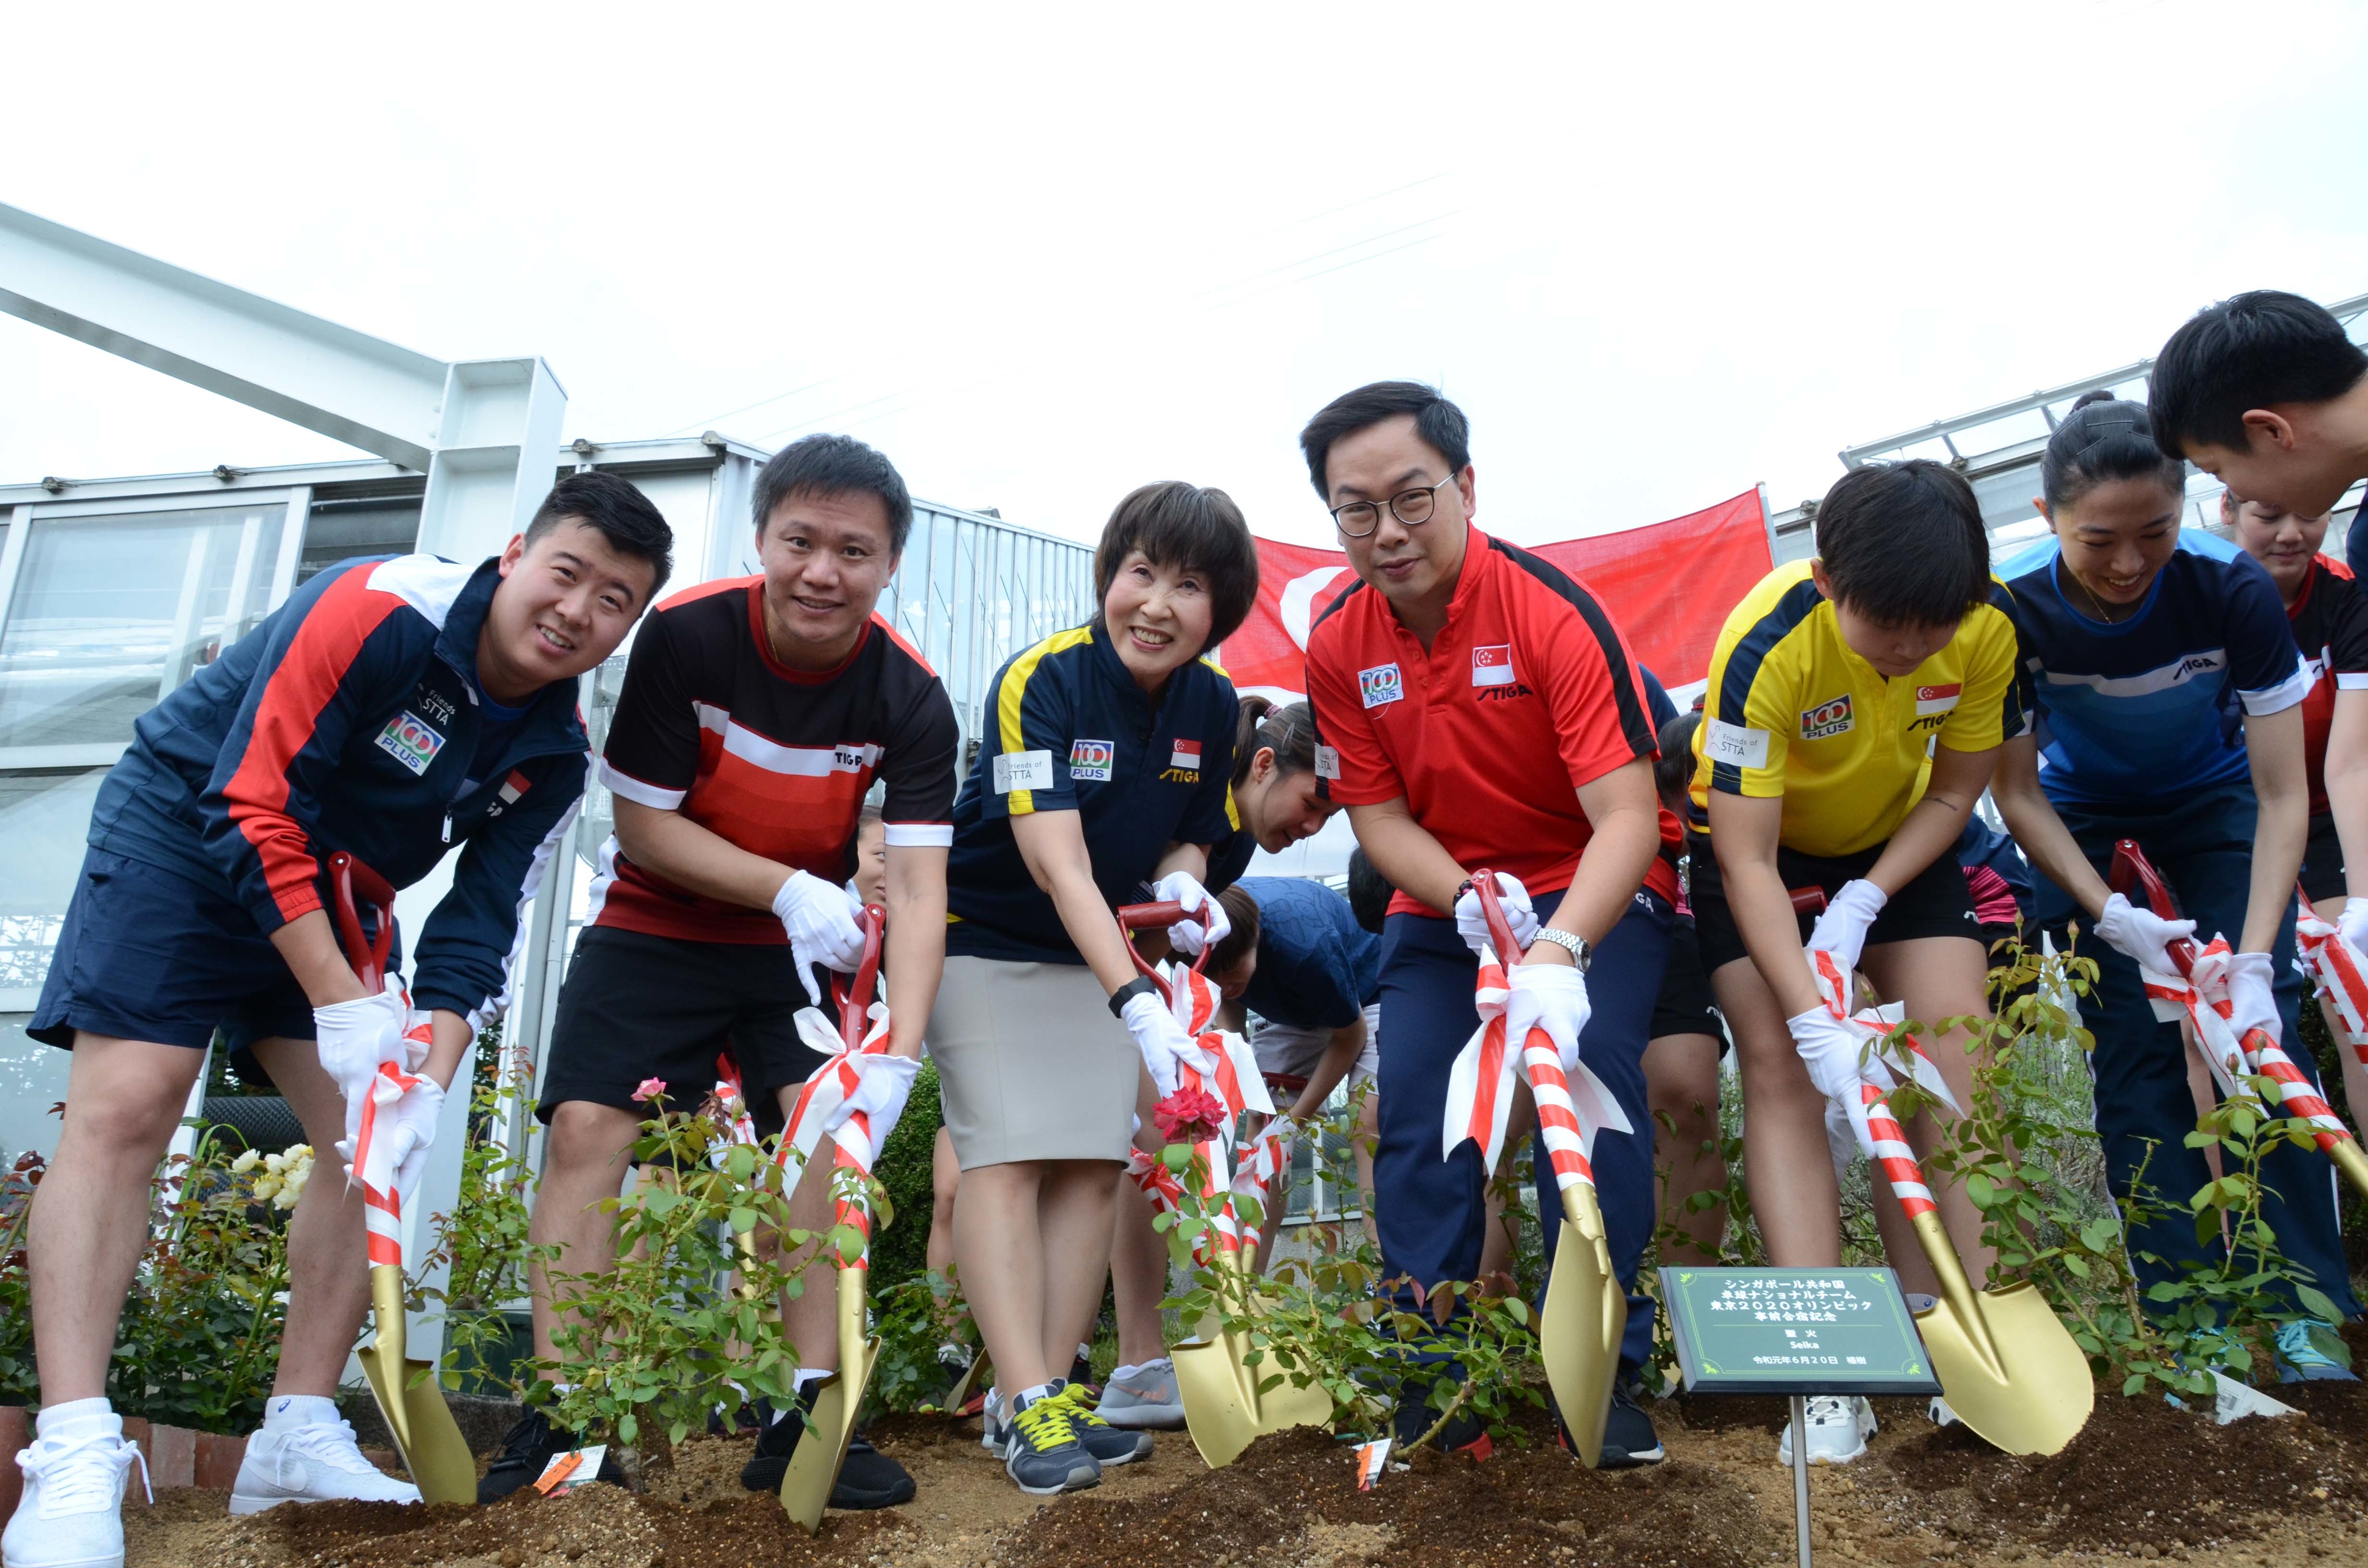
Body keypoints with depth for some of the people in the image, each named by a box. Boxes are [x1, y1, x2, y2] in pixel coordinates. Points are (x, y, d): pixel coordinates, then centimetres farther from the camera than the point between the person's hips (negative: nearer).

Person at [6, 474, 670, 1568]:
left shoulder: (553, 754, -9)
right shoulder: (375, 611, -28)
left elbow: (479, 929, -10)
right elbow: (254, 808, -28)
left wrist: (429, 1081, -25)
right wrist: (344, 1007, -30)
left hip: (327, 896, 6)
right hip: (184, 833, -6)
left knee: (380, 1136, -3)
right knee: (125, 1109, -17)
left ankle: (297, 1438, 3)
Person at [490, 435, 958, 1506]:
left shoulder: (910, 698, -19)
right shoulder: (683, 637, -22)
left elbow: (917, 889, -23)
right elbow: (641, 823, -15)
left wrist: (898, 1058, -35)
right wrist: (789, 886, -26)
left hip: (805, 940, 1)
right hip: (655, 925, -1)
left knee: (832, 1133, -12)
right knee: (586, 1129, -11)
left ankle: (805, 1416, -2)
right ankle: (559, 1412, 0)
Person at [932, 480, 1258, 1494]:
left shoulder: (1214, 706, -7)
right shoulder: (1040, 682, -24)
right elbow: (1058, 862, -33)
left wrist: (1182, 882, -19)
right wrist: (1136, 1002, -43)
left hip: (1106, 948, 5)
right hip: (987, 938, -5)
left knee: (1095, 1161, -2)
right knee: (1010, 1154, -13)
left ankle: (1042, 1394, 6)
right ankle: (1025, 1403, -9)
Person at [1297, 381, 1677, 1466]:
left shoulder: (1552, 612, -23)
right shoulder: (1338, 642, -8)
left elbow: (1628, 816, -28)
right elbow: (1376, 814, -4)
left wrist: (1558, 953, -44)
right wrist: (1468, 899, -24)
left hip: (1593, 889, -4)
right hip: (1441, 900, 4)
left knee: (1586, 1070, -24)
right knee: (1414, 1113, -7)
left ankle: (1603, 1369, -8)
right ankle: (1430, 1369, 8)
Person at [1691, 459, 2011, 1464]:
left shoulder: (1988, 628, -22)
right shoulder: (1765, 649, -34)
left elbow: (1954, 791, -8)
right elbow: (1748, 861, -31)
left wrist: (1865, 901, -22)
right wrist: (1814, 1022, -37)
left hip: (1901, 847, 4)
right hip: (1760, 847, -3)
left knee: (1956, 1062, -10)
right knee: (1779, 1066, -16)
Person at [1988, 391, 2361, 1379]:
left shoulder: (2233, 594, -28)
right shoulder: (2016, 619, -28)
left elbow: (2283, 794, -23)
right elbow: (2016, 790, -16)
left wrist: (2255, 960, -30)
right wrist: (2108, 915, -25)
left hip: (2215, 806, 0)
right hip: (2087, 823, 0)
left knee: (2260, 1037, -11)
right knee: (2136, 1056, -7)